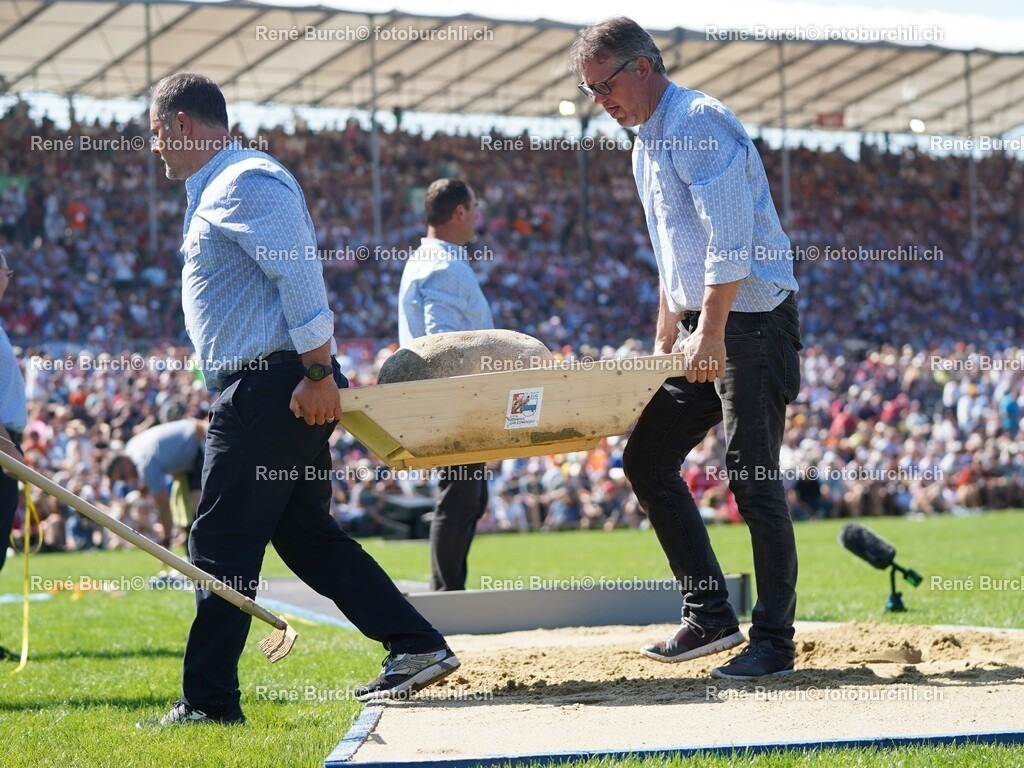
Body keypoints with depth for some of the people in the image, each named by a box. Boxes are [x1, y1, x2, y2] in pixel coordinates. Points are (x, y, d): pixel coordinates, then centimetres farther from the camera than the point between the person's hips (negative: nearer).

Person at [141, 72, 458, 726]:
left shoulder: (243, 184, -11)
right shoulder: (216, 191, 22)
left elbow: (301, 273, -20)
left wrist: (317, 373, -24)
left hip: (270, 388, -11)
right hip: (280, 392, 11)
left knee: (222, 544, -7)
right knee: (306, 534, 12)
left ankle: (209, 702, -4)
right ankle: (419, 647, 10)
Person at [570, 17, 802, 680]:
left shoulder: (698, 123, -14)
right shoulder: (647, 145, 17)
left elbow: (729, 240, -23)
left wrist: (711, 333, -26)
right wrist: (665, 341, 23)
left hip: (752, 320, -10)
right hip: (705, 327, 10)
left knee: (753, 480, -8)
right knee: (647, 460, 7)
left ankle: (775, 642, -1)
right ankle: (710, 615, 12)